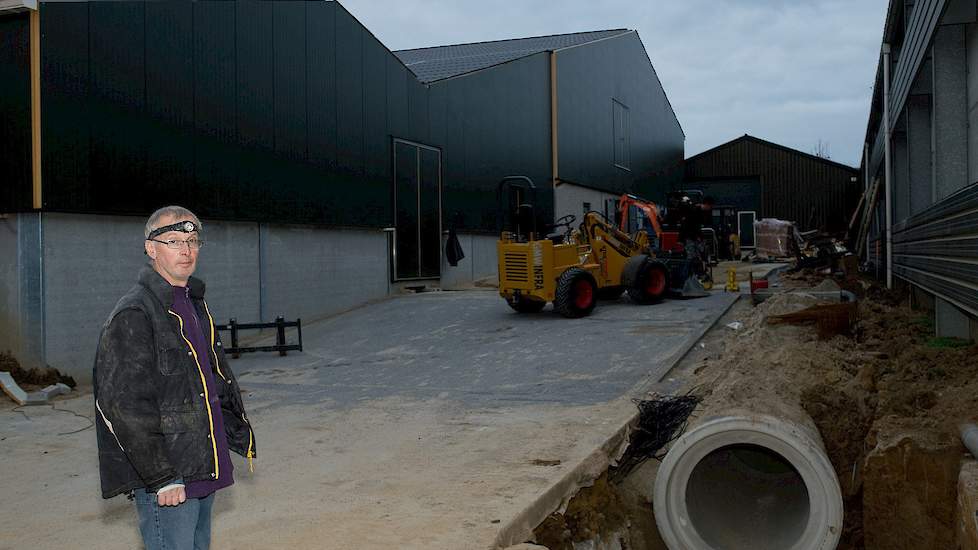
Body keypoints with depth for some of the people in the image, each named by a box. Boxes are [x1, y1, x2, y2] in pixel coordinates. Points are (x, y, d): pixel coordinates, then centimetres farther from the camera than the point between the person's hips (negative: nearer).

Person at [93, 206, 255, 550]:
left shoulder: (195, 306, 13)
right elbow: (126, 405, -19)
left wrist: (239, 434, 19)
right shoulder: (133, 314, -15)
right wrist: (162, 478, -20)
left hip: (204, 469, 9)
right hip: (164, 480, -9)